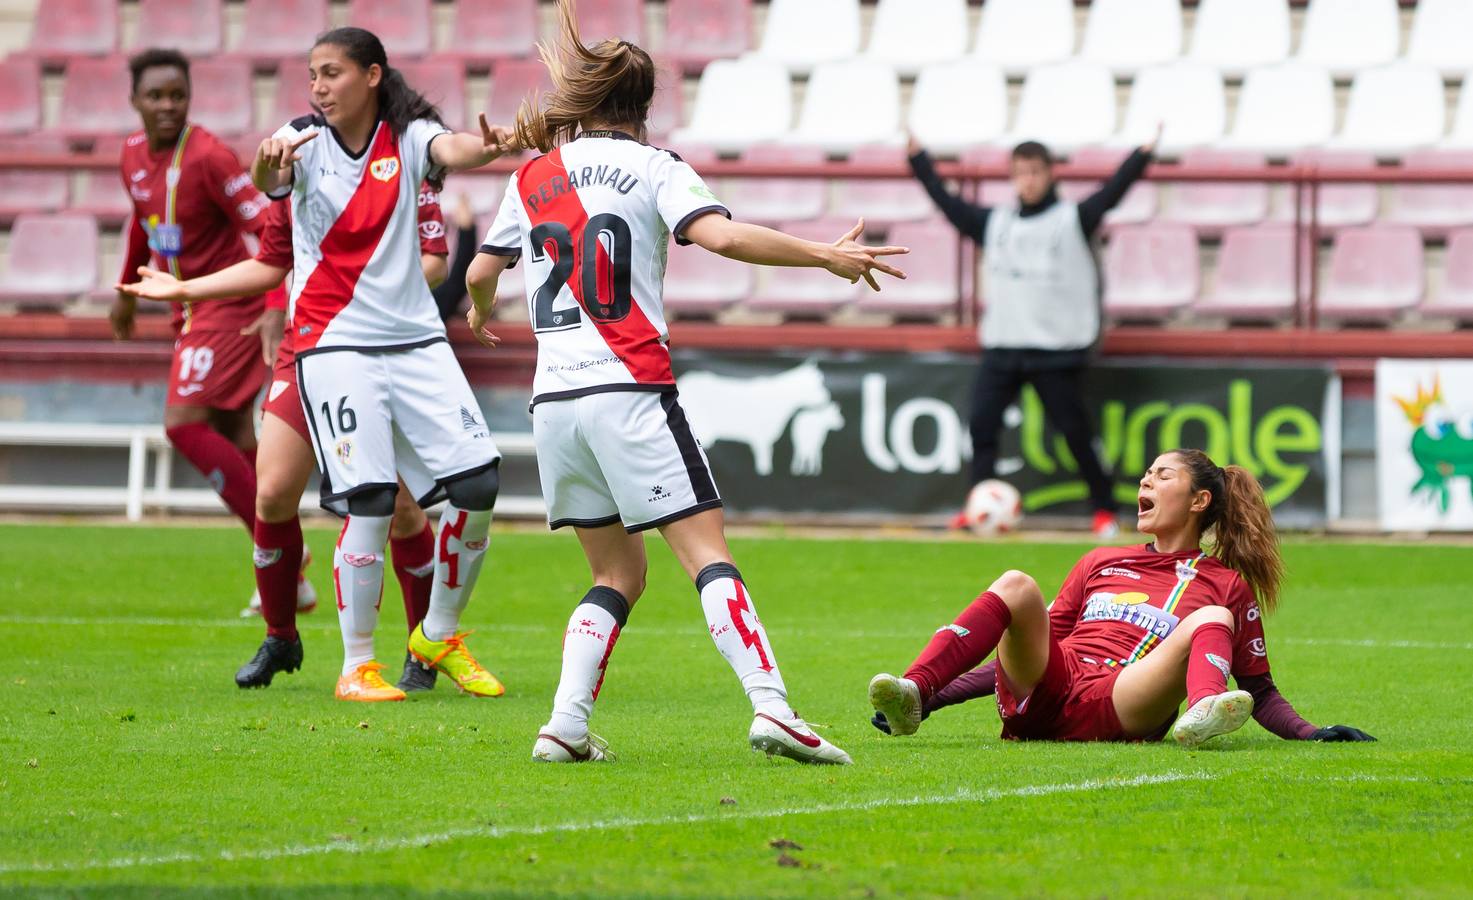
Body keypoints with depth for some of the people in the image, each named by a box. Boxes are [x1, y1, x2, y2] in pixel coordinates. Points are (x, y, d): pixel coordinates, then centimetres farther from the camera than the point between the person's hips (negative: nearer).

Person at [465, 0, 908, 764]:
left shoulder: (533, 175, 14)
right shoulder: (652, 167, 2)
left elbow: (481, 273, 22)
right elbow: (720, 235, -15)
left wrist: (479, 313, 46)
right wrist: (826, 256, -10)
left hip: (553, 398, 5)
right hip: (629, 392, -5)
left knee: (618, 572, 14)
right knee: (707, 553, -9)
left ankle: (565, 726, 0)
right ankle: (770, 706, -24)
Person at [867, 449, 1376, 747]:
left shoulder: (1226, 586, 21)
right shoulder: (1100, 563, 31)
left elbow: (1260, 690, 18)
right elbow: (1034, 647, 31)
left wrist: (1310, 734, -2)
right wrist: (935, 698, 22)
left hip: (1116, 712, -3)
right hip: (1046, 692, 3)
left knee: (1214, 619, -23)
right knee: (1017, 586, -22)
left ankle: (1203, 714, -58)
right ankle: (913, 695, -42)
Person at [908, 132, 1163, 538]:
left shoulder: (1074, 219, 1)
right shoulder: (993, 222, 11)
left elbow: (1110, 194, -11)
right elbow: (946, 200, 14)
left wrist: (1143, 155, -23)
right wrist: (918, 158, 11)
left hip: (1057, 351, -4)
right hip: (1001, 348, 4)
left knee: (1075, 431, -1)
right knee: (982, 424, -4)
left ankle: (1104, 508, 11)